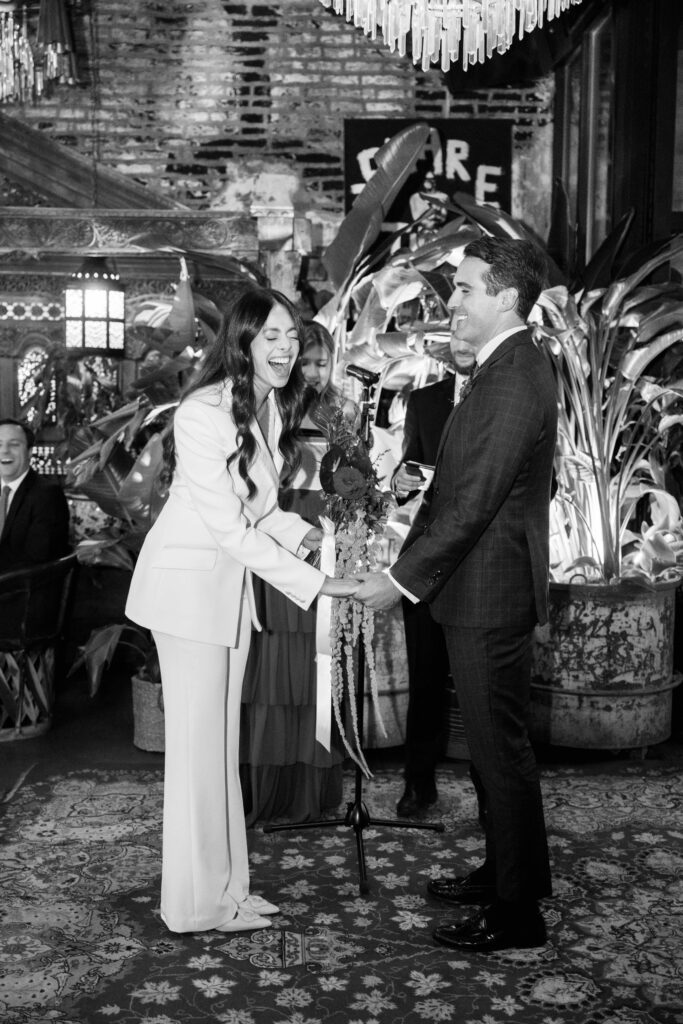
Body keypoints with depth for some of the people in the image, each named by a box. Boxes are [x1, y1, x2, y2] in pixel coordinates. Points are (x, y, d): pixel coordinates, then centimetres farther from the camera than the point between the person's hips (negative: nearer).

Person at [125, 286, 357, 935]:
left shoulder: (271, 406, 3)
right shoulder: (203, 414, -23)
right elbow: (228, 526, -25)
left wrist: (298, 531, -6)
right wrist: (314, 583, -25)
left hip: (232, 582, 8)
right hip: (189, 582, -8)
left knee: (221, 738, 14)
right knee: (198, 739, 1)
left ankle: (224, 885, 28)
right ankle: (198, 903, 16)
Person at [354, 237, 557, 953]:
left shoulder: (516, 380, -20)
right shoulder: (506, 369, 12)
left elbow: (475, 501, -23)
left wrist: (402, 579, -17)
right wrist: (406, 566, 14)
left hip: (489, 596, -10)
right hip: (480, 592, 10)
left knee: (500, 748, 2)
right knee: (494, 742, 20)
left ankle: (517, 914, 17)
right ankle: (507, 873, 37)